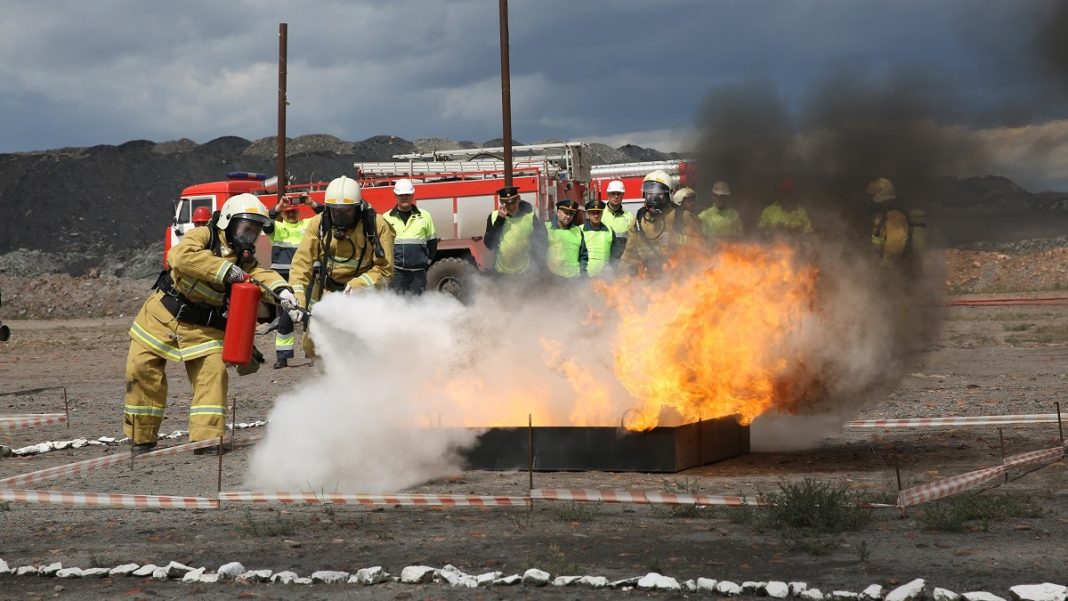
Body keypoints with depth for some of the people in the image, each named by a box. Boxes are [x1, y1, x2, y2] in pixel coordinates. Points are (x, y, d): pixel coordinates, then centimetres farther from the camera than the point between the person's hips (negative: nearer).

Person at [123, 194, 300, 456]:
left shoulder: (245, 259, 1)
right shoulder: (204, 236, -12)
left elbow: (262, 275, -17)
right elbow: (181, 256, -32)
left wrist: (281, 289, -40)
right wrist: (224, 270, -34)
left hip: (203, 327, 3)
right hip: (163, 314, -3)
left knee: (213, 371, -14)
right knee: (142, 368, -5)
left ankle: (206, 439, -9)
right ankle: (142, 437, 9)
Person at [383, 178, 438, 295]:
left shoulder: (424, 216, 9)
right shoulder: (387, 218, 6)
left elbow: (432, 242, 15)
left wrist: (427, 261, 6)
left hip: (418, 273, 1)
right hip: (395, 272, -1)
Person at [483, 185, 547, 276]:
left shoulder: (530, 217, -9)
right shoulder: (494, 217, -5)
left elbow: (539, 246, -2)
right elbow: (489, 245, -13)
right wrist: (500, 220, -20)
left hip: (527, 274, -1)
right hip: (501, 274, 1)